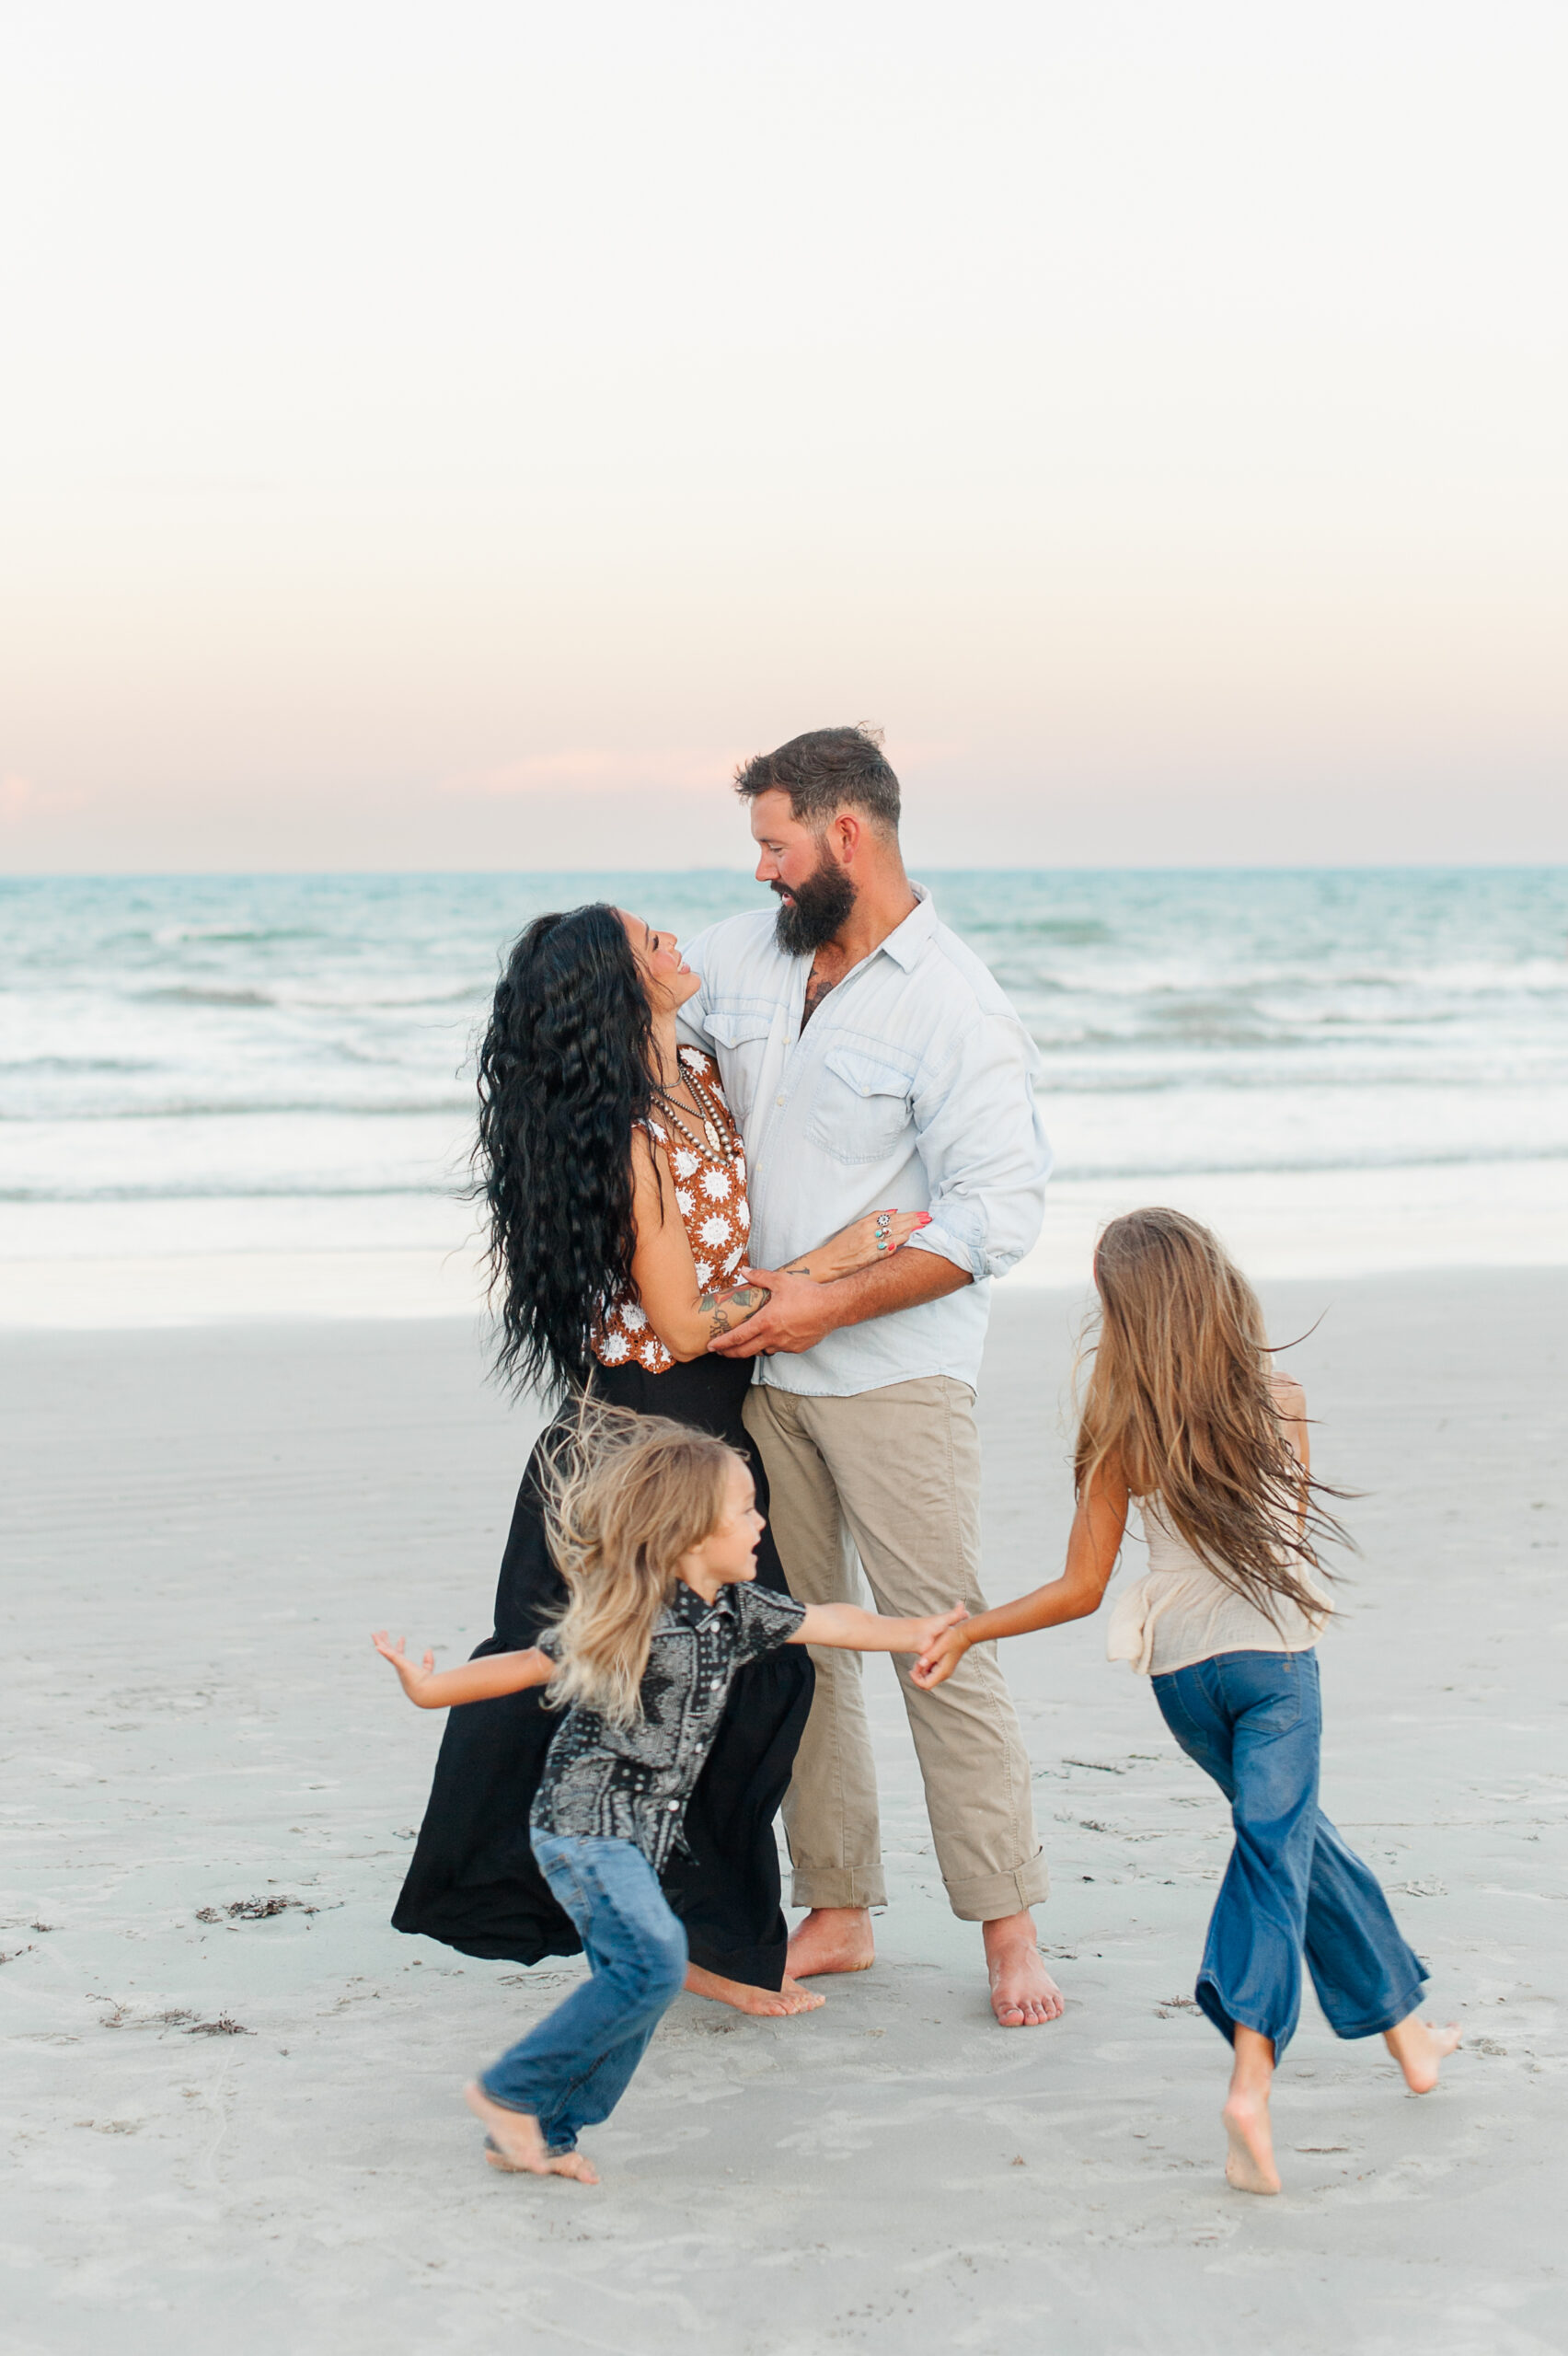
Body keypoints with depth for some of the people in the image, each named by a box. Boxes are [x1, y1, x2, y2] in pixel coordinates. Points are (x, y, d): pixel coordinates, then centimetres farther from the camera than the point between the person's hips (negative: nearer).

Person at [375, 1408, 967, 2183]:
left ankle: (546, 2136, 13)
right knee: (652, 1962, -18)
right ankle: (512, 2093, -7)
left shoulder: (734, 1611, 6)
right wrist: (430, 1688, -13)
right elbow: (528, 1666, -10)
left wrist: (913, 1633, 20)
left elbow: (826, 1623, 17)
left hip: (638, 1834, 8)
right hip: (583, 1822, -8)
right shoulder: (628, 1616, -16)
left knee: (630, 1981, 5)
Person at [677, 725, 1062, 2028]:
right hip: (762, 1368, 7)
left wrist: (830, 1301, -19)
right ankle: (836, 1913, 16)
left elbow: (998, 1213, -16)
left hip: (892, 1372, -6)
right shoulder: (743, 957, 9)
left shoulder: (955, 1007, -12)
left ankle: (1009, 1930, 2)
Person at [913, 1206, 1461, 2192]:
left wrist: (965, 1632, 9)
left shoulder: (1121, 1436, -6)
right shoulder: (1283, 1401, -4)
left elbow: (1082, 1590, -3)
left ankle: (1405, 2025, 31)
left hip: (1181, 1672, 2)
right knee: (1277, 1846, -8)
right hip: (1276, 1650, -2)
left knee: (1289, 1832, 20)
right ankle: (1251, 2076, -28)